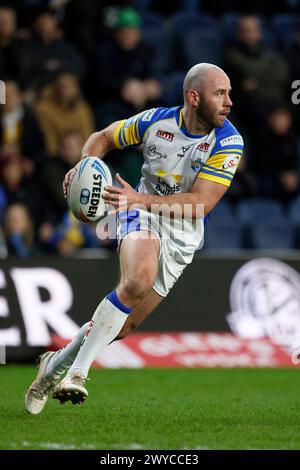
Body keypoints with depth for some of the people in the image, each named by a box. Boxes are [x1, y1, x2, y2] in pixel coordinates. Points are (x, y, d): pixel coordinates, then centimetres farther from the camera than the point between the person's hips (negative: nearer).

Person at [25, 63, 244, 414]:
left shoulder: (228, 141, -13)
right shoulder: (155, 121, -8)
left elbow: (199, 203, -20)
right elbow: (103, 137, 10)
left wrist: (140, 199, -30)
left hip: (182, 238, 2)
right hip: (142, 216, -2)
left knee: (124, 326, 1)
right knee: (139, 279, -34)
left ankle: (56, 363, 26)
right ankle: (77, 371, -29)